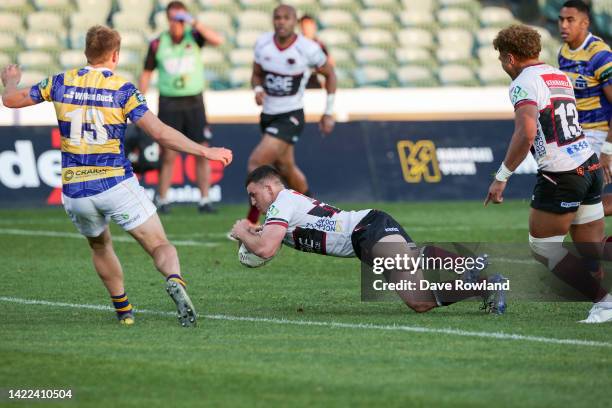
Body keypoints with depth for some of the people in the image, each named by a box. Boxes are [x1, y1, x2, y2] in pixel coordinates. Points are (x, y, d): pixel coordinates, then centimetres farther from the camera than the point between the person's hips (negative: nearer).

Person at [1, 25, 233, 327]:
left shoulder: (61, 83, 4)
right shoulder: (122, 89, -6)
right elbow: (160, 133, -13)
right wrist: (205, 151, -8)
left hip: (74, 191, 3)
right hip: (116, 185, -3)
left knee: (100, 246, 29)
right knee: (159, 245, -2)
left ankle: (123, 309, 27)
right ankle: (175, 281, -33)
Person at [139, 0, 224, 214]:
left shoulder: (193, 36, -1)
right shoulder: (157, 44, -1)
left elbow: (217, 40, -20)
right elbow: (146, 74, 6)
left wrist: (194, 23, -27)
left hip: (194, 102, 1)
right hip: (169, 104, -1)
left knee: (202, 153, -2)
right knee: (168, 155, -2)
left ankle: (204, 200, 3)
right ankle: (162, 200, 6)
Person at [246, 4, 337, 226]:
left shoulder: (308, 49, -15)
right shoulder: (263, 44, -3)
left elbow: (330, 75, 1)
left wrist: (328, 112, 2)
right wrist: (258, 89, -11)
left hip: (291, 116, -6)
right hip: (268, 114, 6)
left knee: (257, 162, -19)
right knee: (286, 168, 19)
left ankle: (251, 223, -12)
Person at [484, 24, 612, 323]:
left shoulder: (524, 83, -11)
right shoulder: (560, 77, 17)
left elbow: (526, 133, -24)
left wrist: (502, 177, -20)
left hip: (560, 175, -8)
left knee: (543, 245, 5)